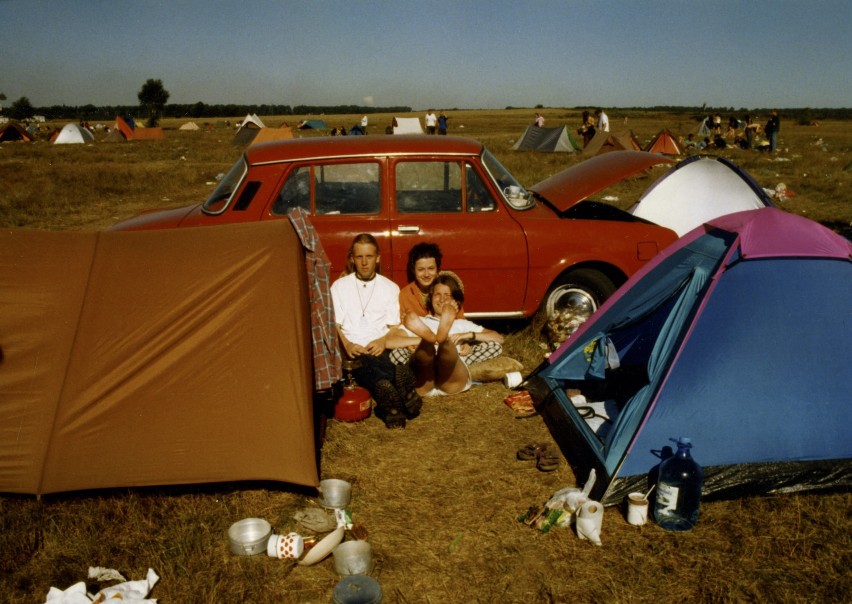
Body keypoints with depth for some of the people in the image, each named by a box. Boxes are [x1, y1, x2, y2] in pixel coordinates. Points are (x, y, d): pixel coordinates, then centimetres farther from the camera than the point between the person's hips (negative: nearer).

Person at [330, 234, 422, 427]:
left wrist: (383, 341, -13)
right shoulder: (339, 286, 15)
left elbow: (394, 327, 10)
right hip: (351, 351, -1)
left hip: (379, 350, 1)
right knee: (358, 361, -38)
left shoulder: (390, 288, 16)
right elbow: (333, 324, 5)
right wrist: (347, 345, -15)